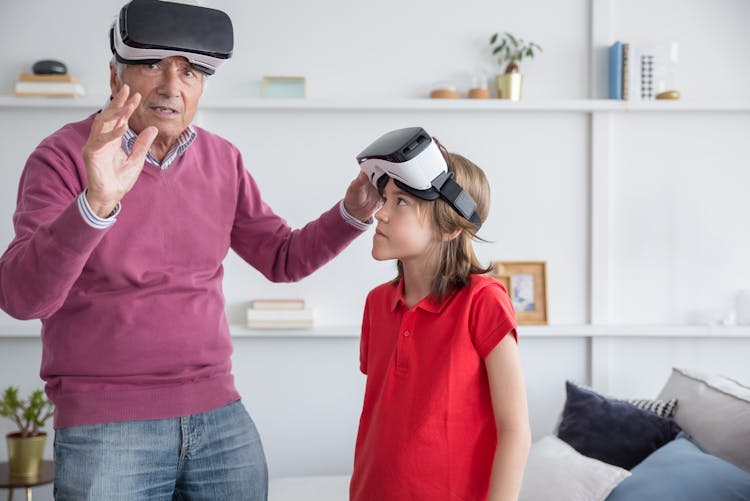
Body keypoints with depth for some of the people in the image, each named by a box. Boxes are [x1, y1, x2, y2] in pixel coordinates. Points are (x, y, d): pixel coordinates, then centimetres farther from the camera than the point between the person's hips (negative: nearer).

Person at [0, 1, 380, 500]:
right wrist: (96, 201, -35)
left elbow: (284, 257, 15)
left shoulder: (223, 160, 5)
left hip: (220, 416, 4)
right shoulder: (64, 156, -8)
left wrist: (352, 212, -3)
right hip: (105, 429, -4)